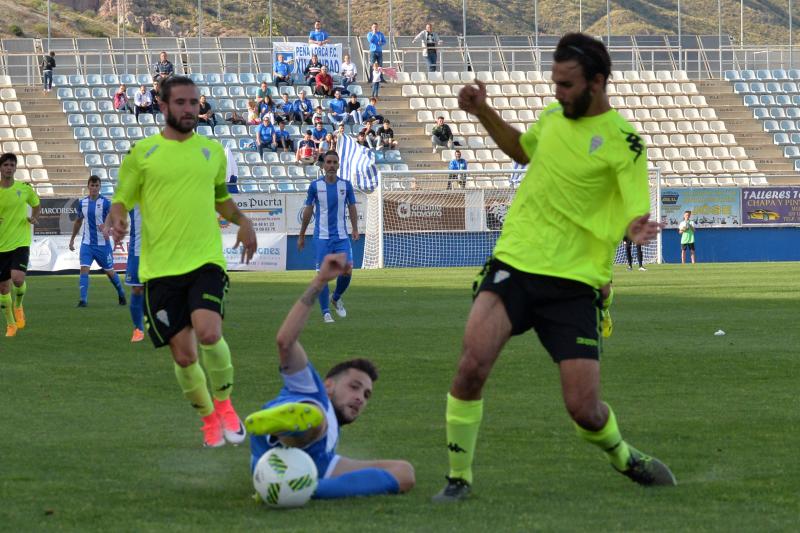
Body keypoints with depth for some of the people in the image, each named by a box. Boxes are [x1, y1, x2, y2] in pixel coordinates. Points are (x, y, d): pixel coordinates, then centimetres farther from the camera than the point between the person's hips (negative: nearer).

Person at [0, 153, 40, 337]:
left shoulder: (24, 188, -1)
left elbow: (36, 205, 19)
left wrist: (33, 218, -2)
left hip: (20, 243, -1)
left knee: (17, 278, -23)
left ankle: (18, 306, 10)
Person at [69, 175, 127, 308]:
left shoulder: (105, 202, -9)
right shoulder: (83, 202, 5)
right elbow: (78, 222, 19)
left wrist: (106, 228, -40)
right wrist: (72, 239, 22)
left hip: (102, 243, -3)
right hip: (87, 243, 3)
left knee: (110, 271, 10)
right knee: (84, 269, -14)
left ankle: (121, 294, 32)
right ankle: (83, 299, -15)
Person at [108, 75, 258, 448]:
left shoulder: (213, 151, 11)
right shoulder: (142, 152, 3)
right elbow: (122, 199, 9)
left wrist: (241, 221, 5)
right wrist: (117, 219, -15)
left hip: (206, 260, 0)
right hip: (160, 267, 0)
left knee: (208, 333, -24)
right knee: (183, 355, 0)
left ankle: (224, 403, 1)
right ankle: (208, 417, 24)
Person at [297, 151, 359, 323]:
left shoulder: (346, 185, 5)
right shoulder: (315, 185, 1)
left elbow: (352, 208, 11)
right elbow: (308, 211, 8)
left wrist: (355, 229, -4)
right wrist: (301, 236, 10)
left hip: (341, 236, 2)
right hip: (322, 236, -2)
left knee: (347, 270, -9)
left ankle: (336, 298, 20)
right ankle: (326, 312, 3)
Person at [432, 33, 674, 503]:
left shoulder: (623, 142, -9)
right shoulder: (553, 117, 8)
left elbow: (635, 215, -11)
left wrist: (638, 229, -35)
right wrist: (484, 113, 18)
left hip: (574, 283, -4)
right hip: (514, 262, 4)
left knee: (583, 408, -5)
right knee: (473, 363, -21)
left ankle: (624, 458, 30)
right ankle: (459, 478, -5)